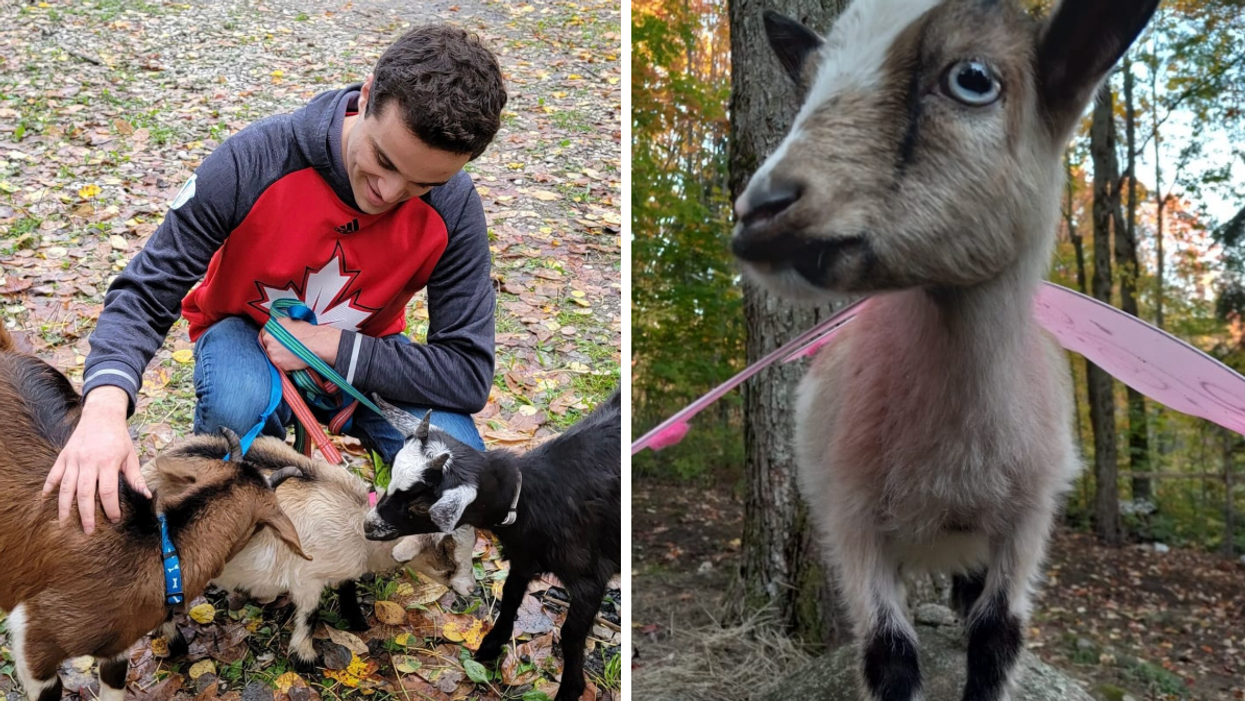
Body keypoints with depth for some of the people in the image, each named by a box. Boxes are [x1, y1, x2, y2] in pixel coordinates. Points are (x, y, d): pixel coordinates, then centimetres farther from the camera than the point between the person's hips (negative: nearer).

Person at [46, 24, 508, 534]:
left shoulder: (452, 207, -25)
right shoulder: (255, 161, -29)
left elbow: (469, 375, -24)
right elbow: (145, 293, -23)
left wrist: (333, 348, -33)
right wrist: (106, 403, -44)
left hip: (362, 355, 1)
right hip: (247, 330, 0)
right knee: (236, 405, -38)